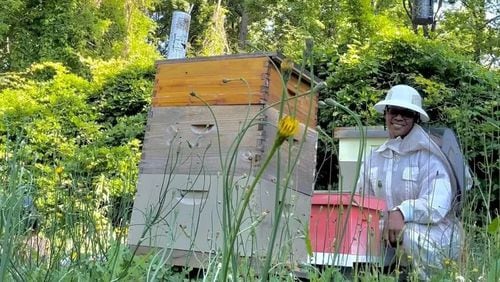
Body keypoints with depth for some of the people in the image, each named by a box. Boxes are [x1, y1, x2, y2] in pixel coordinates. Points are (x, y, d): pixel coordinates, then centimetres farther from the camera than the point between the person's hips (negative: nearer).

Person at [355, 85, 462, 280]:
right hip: (390, 235, 6)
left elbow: (437, 204, -22)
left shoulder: (426, 155, -10)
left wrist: (403, 212, -39)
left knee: (410, 233, -35)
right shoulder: (374, 159, 8)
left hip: (435, 232, -5)